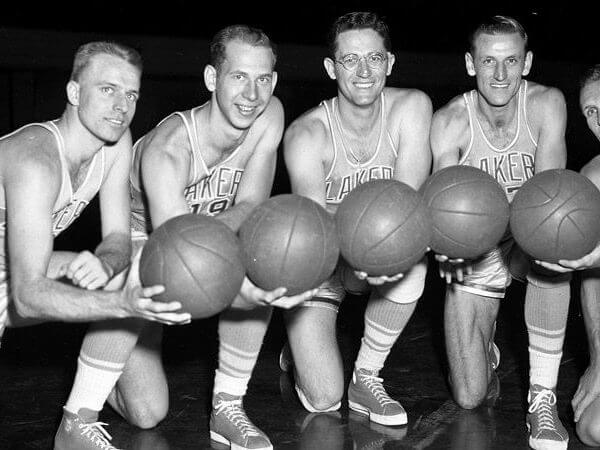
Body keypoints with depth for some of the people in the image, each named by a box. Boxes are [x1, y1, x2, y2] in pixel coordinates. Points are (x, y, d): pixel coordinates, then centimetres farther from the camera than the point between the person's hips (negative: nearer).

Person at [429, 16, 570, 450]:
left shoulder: (547, 104, -14)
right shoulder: (450, 122, -16)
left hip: (526, 245, 0)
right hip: (472, 256, 0)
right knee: (469, 398, -5)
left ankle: (543, 396, -24)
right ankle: (486, 344, 34)